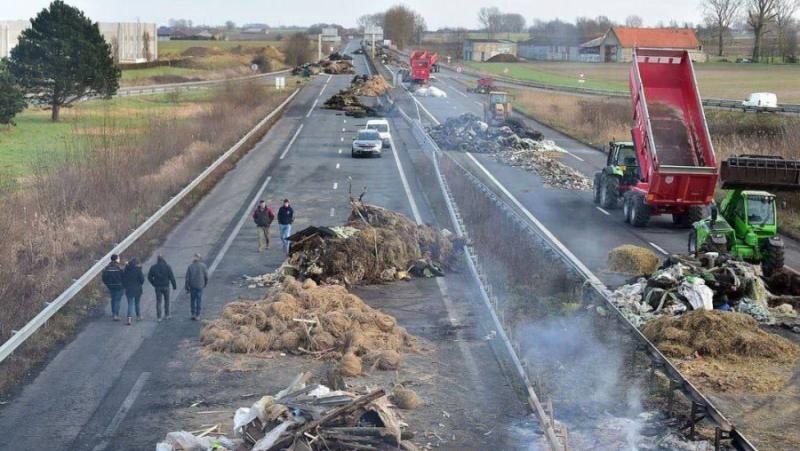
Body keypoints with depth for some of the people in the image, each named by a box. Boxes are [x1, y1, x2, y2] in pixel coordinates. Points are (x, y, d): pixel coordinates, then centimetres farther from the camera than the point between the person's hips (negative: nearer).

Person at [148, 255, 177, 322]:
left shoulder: (153, 267, -1)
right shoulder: (167, 267, -6)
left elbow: (149, 277, 3)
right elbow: (171, 277, -8)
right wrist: (174, 285, -1)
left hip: (157, 287, 1)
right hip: (166, 286, -1)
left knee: (158, 301, 4)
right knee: (166, 301, 15)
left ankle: (159, 317, -1)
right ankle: (166, 315, 21)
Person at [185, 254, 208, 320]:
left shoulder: (190, 266, -5)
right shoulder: (203, 266, -6)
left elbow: (187, 278, -4)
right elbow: (206, 276, -2)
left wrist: (187, 287, 3)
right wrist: (205, 283, 15)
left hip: (192, 286, 1)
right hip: (200, 286, -1)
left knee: (193, 300, 15)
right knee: (198, 300, 6)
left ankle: (193, 314, 10)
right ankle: (197, 315, 7)